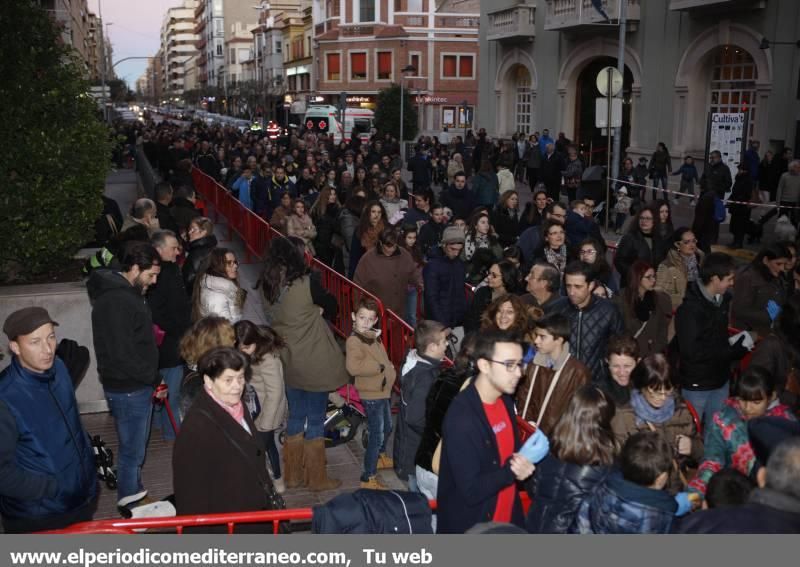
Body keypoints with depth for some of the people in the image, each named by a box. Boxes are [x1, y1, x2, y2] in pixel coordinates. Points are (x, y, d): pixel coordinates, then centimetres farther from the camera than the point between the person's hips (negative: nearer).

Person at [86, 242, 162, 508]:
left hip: (137, 386, 10)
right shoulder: (116, 301, -23)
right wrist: (152, 377, -15)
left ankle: (134, 493, 37)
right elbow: (122, 354, -26)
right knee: (132, 449, 3)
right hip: (128, 389, -10)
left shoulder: (127, 293, 11)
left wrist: (151, 378, 12)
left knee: (136, 446, 22)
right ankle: (129, 503, 19)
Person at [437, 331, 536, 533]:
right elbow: (471, 491, -27)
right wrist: (511, 472, -20)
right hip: (469, 528, -7)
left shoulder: (505, 401, -2)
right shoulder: (461, 419, -27)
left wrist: (523, 463, -6)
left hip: (506, 520, 7)